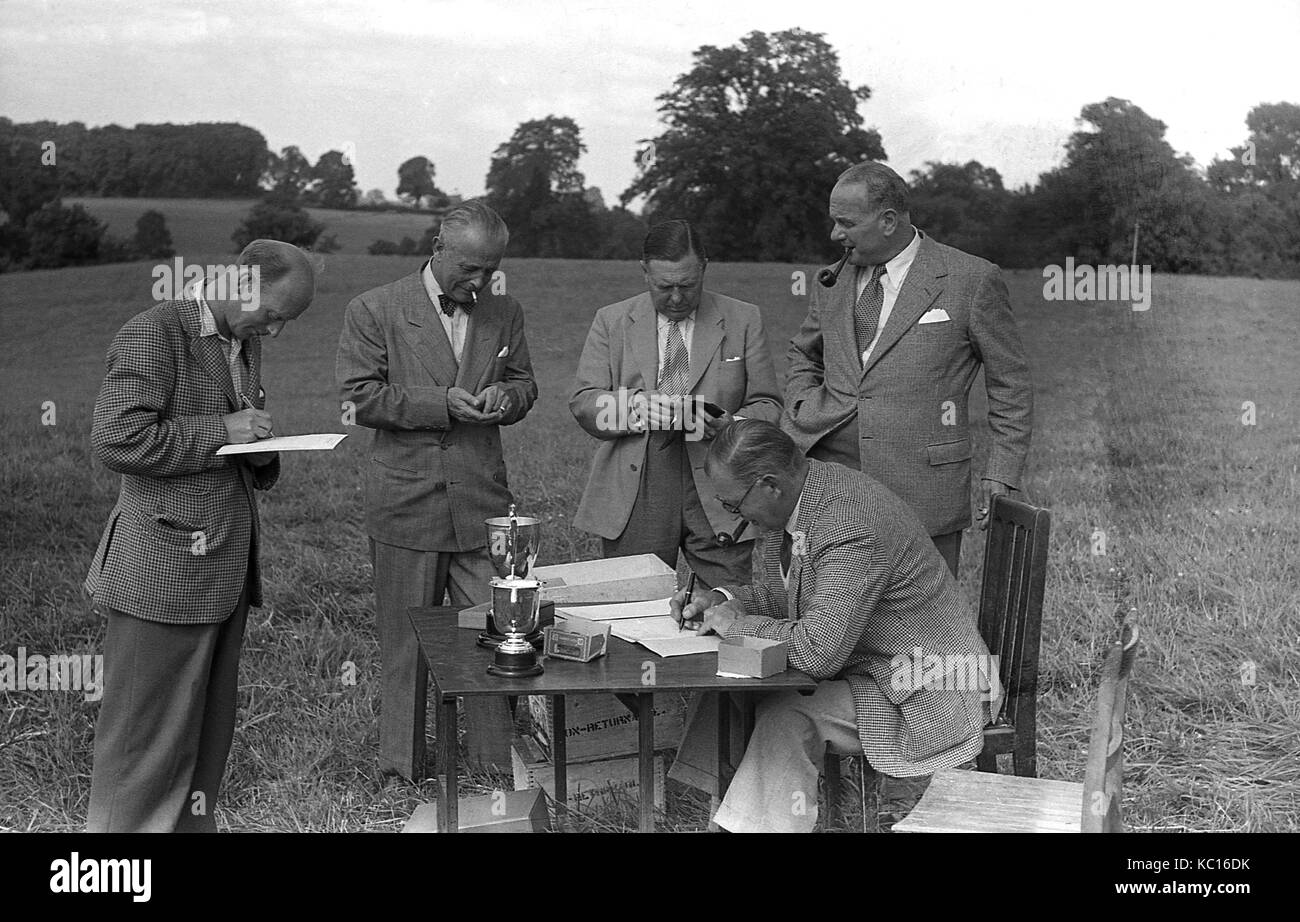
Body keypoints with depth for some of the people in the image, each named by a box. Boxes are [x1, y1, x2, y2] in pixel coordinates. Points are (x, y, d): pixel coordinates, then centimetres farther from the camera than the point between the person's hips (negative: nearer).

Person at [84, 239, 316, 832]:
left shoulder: (245, 343, 16)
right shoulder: (153, 333, -11)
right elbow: (115, 439, -21)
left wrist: (261, 452, 5)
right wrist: (220, 432, -17)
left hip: (226, 572, 8)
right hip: (163, 575, -8)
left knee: (209, 731, 14)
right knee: (147, 739, 0)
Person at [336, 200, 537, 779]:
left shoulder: (504, 313, 9)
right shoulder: (374, 311, -3)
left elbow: (524, 384, 18)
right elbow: (359, 397, -7)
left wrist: (504, 398, -7)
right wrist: (441, 404, -17)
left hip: (483, 502, 3)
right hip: (406, 502, -3)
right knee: (405, 641, 7)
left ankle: (496, 759, 17)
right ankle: (404, 767, 21)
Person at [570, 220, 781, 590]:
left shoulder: (743, 320, 8)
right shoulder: (611, 321, 9)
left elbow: (767, 404, 7)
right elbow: (583, 403, 2)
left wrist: (731, 425, -15)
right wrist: (637, 407, -17)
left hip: (720, 494, 0)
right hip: (634, 500, 1)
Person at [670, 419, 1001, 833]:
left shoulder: (852, 527, -31)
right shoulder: (797, 498, -1)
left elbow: (819, 652, -35)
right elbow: (784, 593, 15)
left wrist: (740, 624, -21)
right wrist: (722, 600, -2)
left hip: (924, 696, -9)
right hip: (860, 667, 9)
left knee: (785, 715, -27)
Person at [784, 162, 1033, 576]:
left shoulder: (972, 281, -3)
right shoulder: (834, 283, 11)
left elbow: (1010, 383, 3)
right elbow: (803, 355, 29)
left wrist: (1001, 474, -2)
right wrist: (802, 411, 10)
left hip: (924, 495, -4)